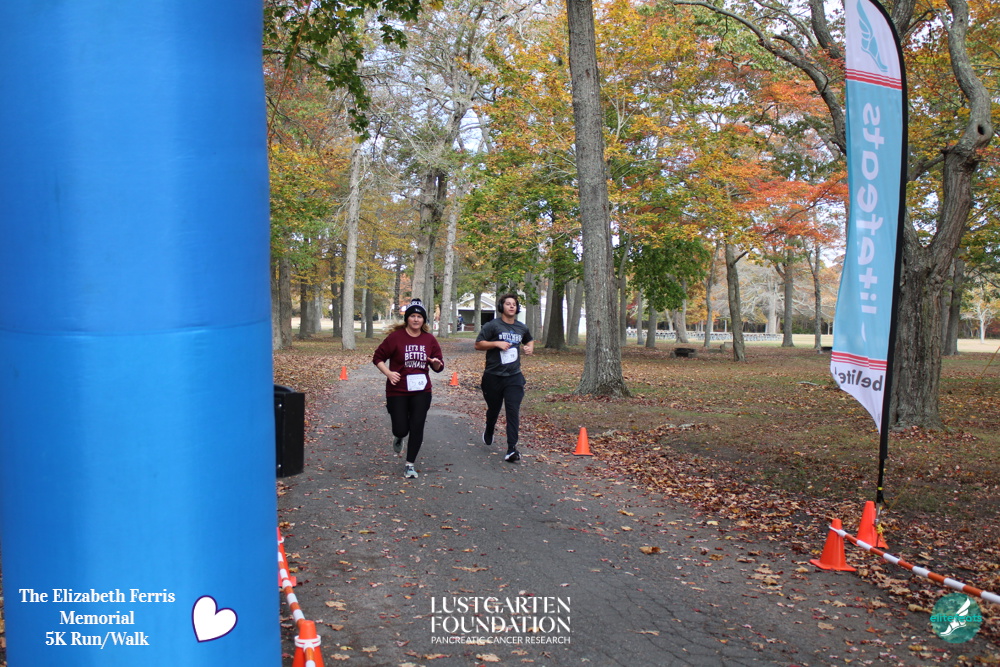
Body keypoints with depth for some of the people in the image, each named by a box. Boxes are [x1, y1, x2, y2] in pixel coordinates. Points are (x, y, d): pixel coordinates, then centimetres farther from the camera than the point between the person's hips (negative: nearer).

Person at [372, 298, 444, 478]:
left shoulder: (429, 340, 3)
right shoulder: (395, 337, -7)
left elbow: (438, 367, 10)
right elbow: (378, 357, 0)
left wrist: (437, 363, -13)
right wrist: (388, 373, -14)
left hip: (421, 391, 2)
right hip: (397, 392, -2)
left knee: (417, 428, -2)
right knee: (401, 429, -1)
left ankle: (410, 464, 12)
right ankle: (398, 437, 38)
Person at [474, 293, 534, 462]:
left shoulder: (521, 328, 10)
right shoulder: (492, 325, -5)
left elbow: (529, 340, 30)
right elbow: (478, 344, -7)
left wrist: (530, 347, 8)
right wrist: (496, 343, -19)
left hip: (514, 377, 2)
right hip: (493, 377, -2)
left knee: (513, 412, -10)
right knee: (493, 409, 15)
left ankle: (512, 448, -11)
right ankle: (489, 430, 48)